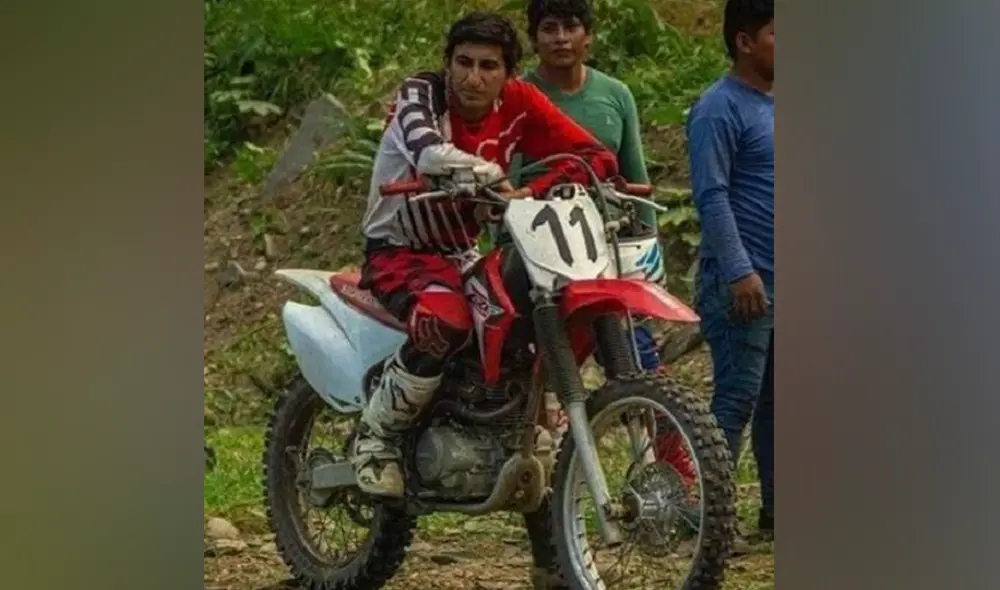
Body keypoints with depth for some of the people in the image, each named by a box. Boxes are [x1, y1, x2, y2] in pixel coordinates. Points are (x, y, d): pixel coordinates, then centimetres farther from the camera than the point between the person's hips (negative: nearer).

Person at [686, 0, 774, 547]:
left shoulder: (773, 106, 17)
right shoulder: (720, 108, -11)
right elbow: (712, 195, -17)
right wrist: (739, 270, -22)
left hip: (784, 284, 9)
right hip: (744, 285, -9)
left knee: (778, 402, 10)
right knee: (736, 401, -10)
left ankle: (776, 512, 16)